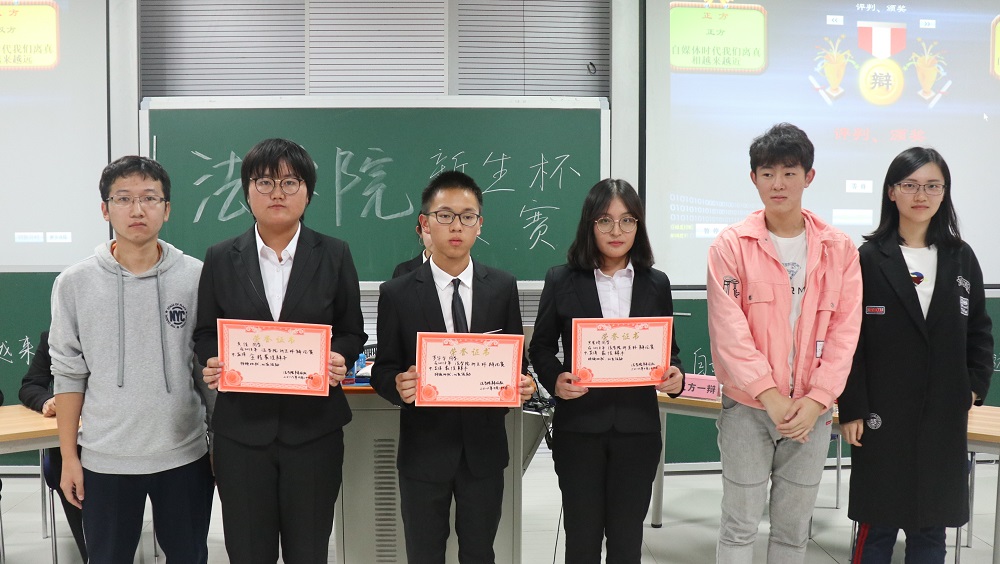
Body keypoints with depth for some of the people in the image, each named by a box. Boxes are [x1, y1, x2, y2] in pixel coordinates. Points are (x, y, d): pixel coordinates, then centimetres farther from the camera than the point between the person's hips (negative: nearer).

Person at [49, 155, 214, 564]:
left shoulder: (196, 277, -3)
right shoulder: (75, 283, -2)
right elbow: (68, 375, 2)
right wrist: (68, 457, 2)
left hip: (185, 454, 0)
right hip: (104, 459, 0)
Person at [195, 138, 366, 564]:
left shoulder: (334, 255, 3)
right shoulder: (221, 258, 5)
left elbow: (352, 333, 6)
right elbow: (205, 333, 9)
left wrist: (339, 359, -15)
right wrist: (212, 364, -12)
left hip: (313, 428, 0)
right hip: (242, 428, 1)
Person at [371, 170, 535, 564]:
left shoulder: (503, 287, 0)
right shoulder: (397, 294, -5)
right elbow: (383, 370, -1)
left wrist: (522, 384, -15)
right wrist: (398, 386, -23)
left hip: (484, 446, 1)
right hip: (424, 447, -1)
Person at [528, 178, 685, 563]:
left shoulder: (656, 284, 5)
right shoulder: (561, 281, -1)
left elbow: (669, 349, 11)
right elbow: (541, 347, 5)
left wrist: (675, 377, -10)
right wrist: (554, 380, -15)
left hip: (637, 427, 2)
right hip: (579, 427, -1)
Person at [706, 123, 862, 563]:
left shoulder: (839, 249, 3)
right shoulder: (732, 245, -5)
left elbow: (845, 331, -1)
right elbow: (728, 329, -11)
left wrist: (816, 400, -11)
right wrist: (769, 394, -16)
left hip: (810, 410, 2)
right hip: (747, 406, -2)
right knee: (740, 525, 5)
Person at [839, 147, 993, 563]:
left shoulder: (962, 258, 6)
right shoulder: (868, 258, -5)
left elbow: (980, 331, 12)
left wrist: (974, 388, 1)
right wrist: (851, 410, -9)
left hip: (943, 419, 3)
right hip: (882, 417, -3)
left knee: (931, 529, 11)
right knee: (877, 525, 5)